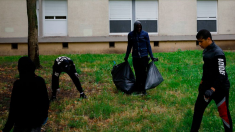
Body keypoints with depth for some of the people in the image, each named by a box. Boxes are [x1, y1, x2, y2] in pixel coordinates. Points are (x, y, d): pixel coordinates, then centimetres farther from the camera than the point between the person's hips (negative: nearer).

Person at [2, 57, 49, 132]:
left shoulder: (18, 84, -21)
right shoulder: (40, 81, -8)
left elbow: (14, 107, -20)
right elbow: (46, 100, 1)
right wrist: (45, 114, 18)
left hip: (23, 120, -3)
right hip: (37, 119, 3)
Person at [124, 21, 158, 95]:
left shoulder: (145, 34, -1)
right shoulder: (130, 35, 4)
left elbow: (148, 46, 3)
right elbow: (129, 46, 15)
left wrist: (152, 57, 2)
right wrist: (126, 57, 18)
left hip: (144, 56, -2)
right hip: (135, 57, 2)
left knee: (143, 73, -5)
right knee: (137, 73, 5)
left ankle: (143, 89, 5)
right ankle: (138, 89, 14)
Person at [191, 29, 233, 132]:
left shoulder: (218, 53, -22)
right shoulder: (206, 51, 5)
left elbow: (222, 74, -24)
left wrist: (212, 89, -30)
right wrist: (202, 81, 19)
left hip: (219, 88, -8)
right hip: (207, 85, 8)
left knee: (224, 113, 4)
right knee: (198, 109, 9)